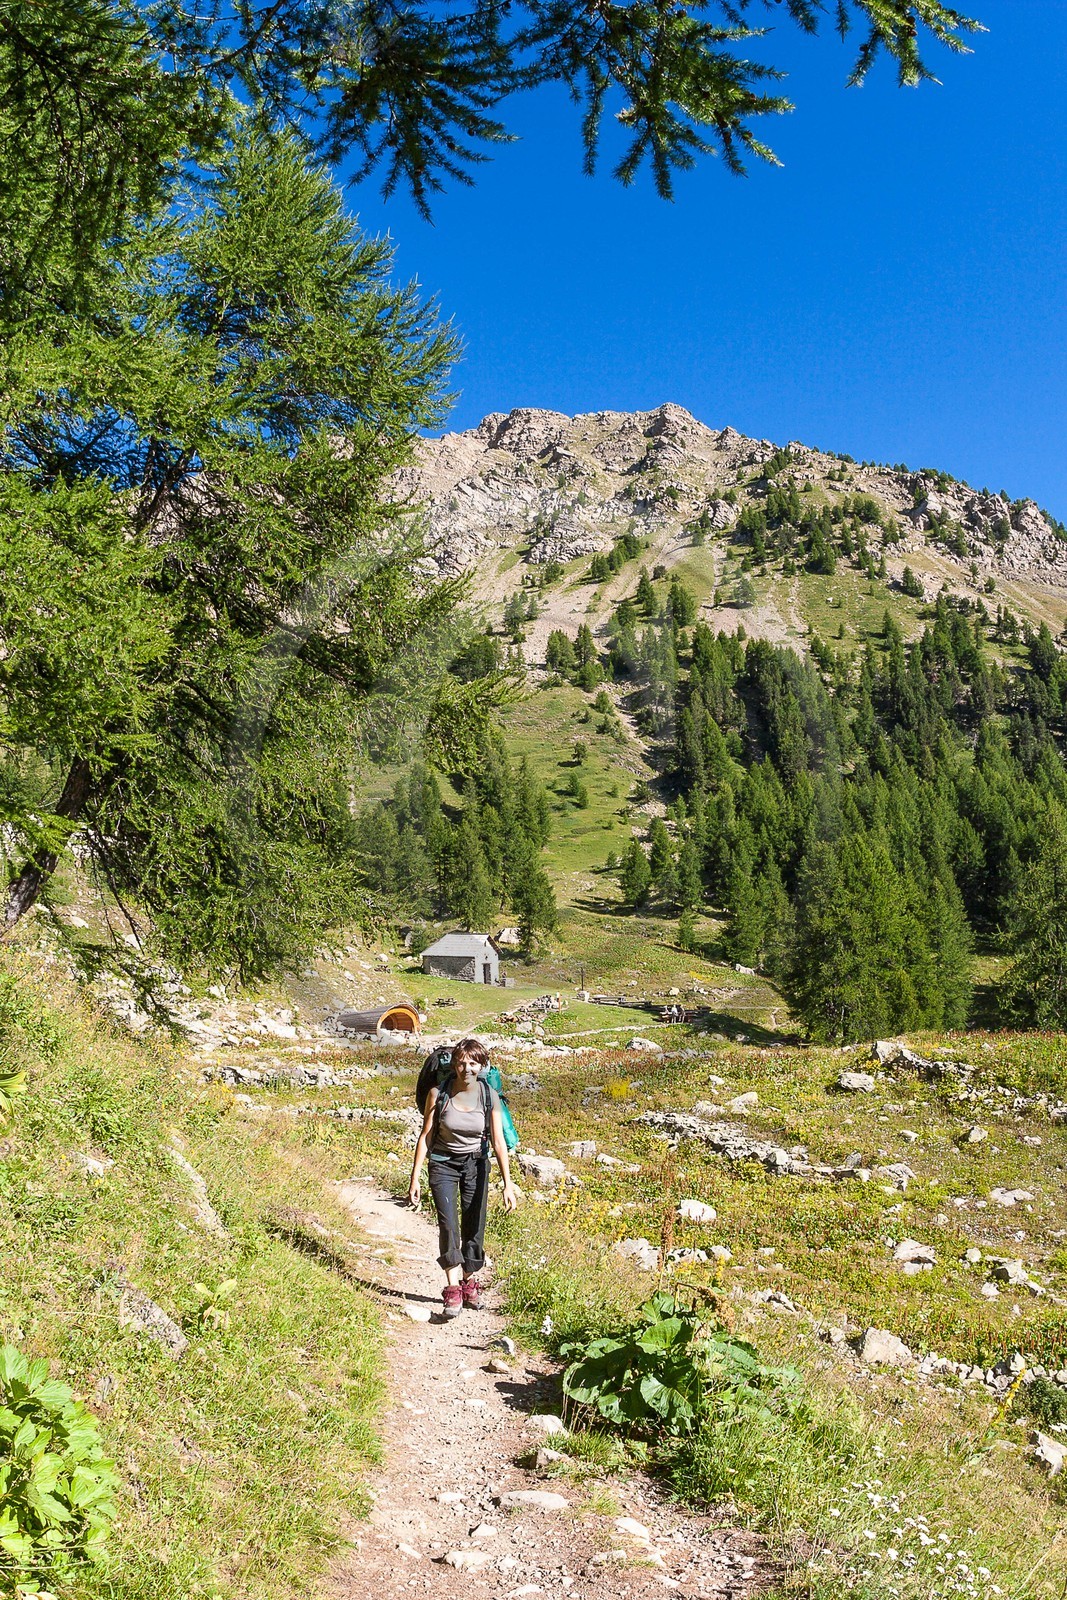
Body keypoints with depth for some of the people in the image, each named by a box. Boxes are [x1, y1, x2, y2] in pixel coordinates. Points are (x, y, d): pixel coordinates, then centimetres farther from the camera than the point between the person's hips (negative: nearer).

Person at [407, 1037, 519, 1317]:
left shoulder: (490, 1096, -14)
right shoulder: (438, 1094, -16)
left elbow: (498, 1141, -15)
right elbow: (425, 1137, -8)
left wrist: (508, 1183, -20)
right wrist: (415, 1178, -8)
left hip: (476, 1163, 1)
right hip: (443, 1163, -1)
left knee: (474, 1227, 3)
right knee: (449, 1225, -14)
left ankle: (470, 1282, 23)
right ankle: (452, 1290, -9)